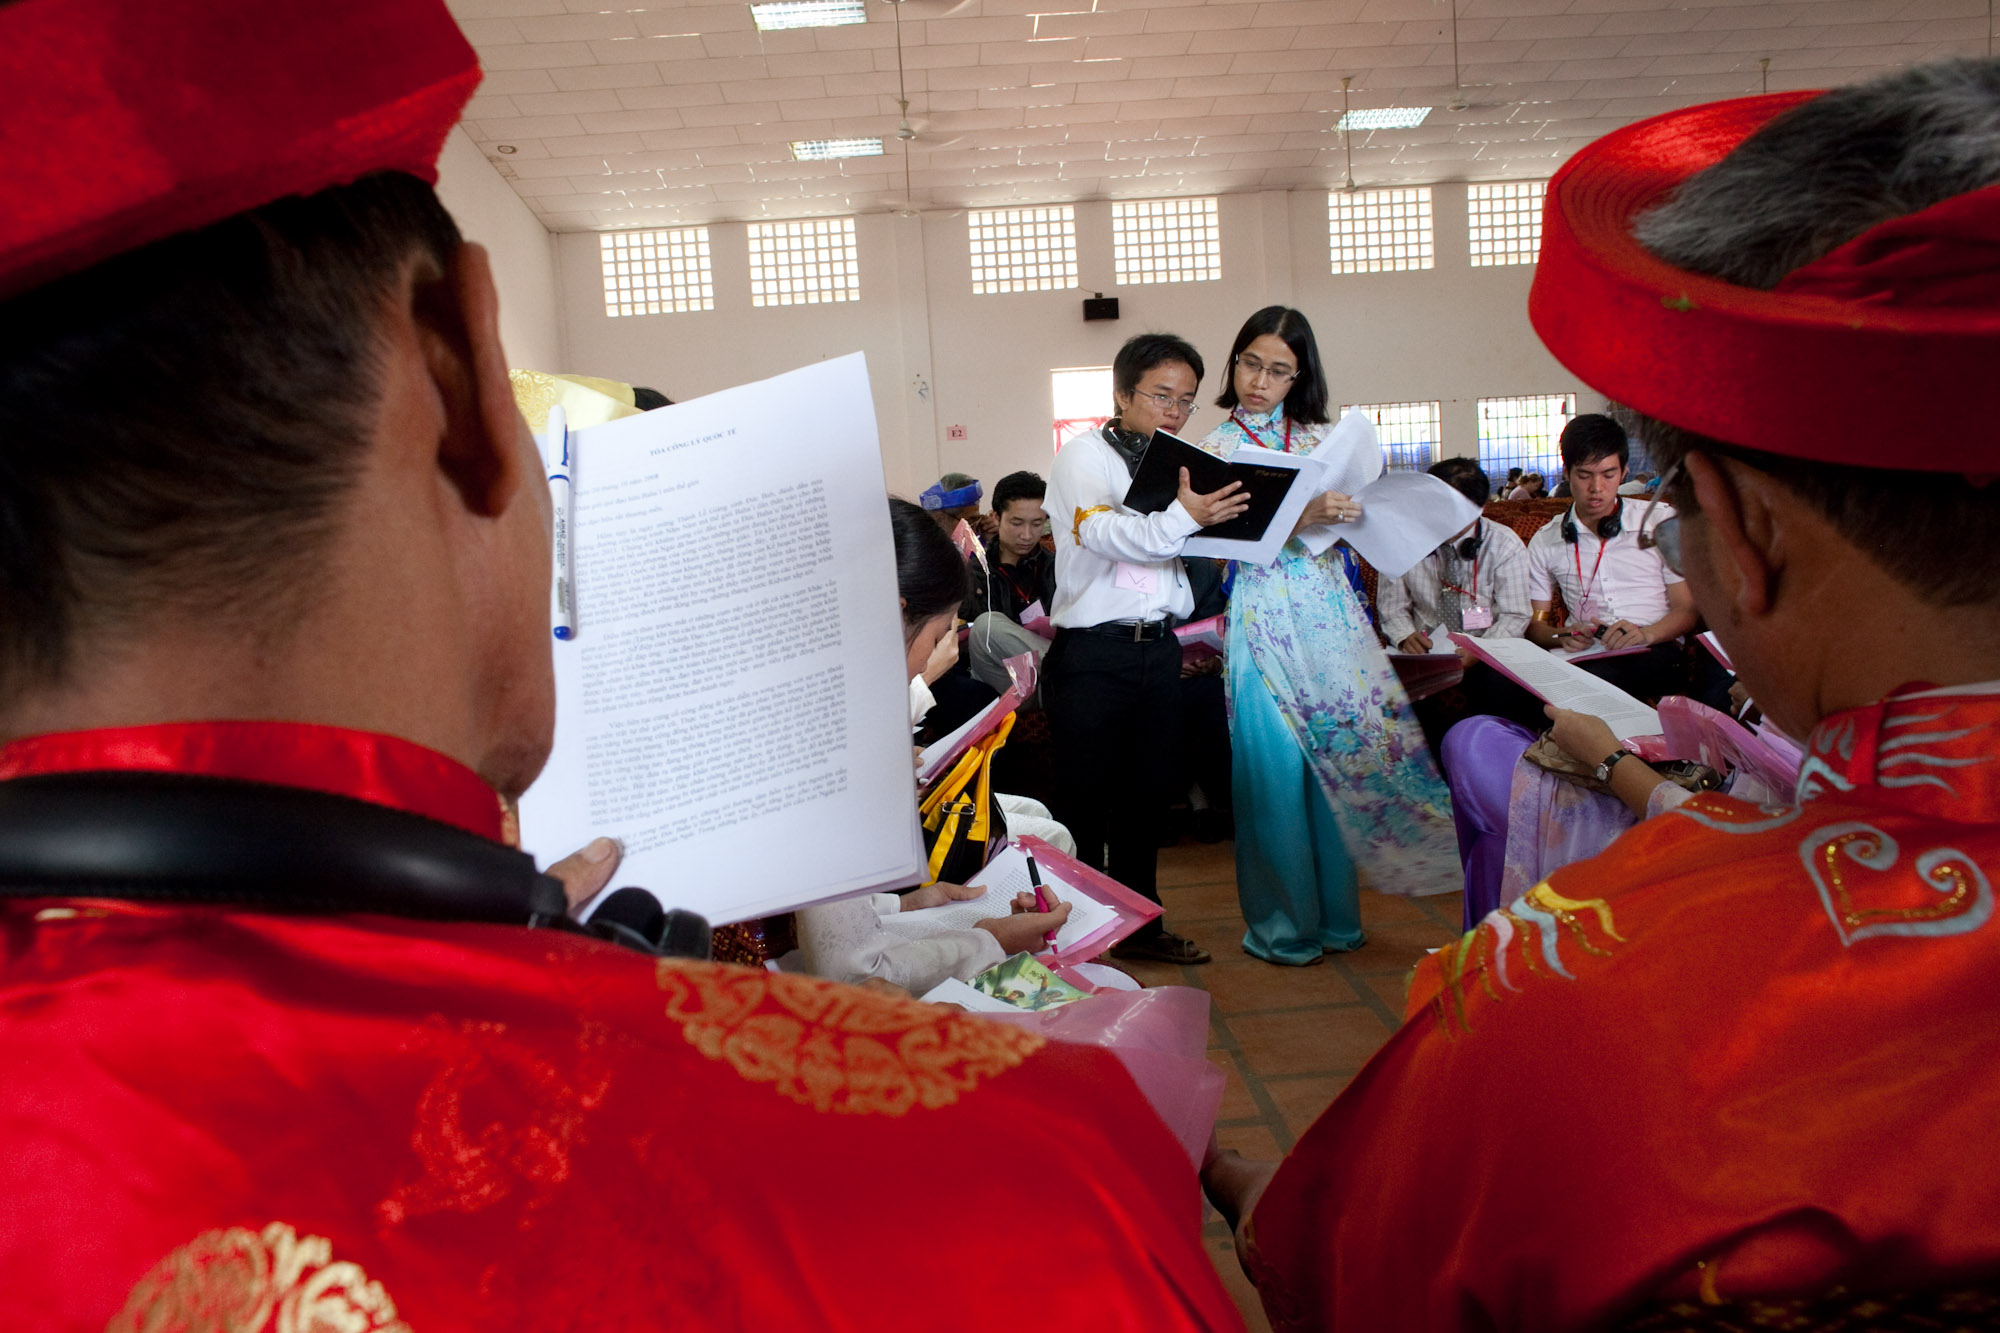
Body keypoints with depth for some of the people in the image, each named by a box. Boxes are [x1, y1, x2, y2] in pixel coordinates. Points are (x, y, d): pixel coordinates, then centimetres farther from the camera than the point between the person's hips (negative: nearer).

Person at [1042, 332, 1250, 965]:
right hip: (1093, 653, -6)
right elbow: (1101, 530, -20)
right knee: (1084, 797, 0)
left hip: (1158, 646, 6)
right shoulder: (1085, 456, -2)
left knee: (1148, 793, 13)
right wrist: (1181, 518, -35)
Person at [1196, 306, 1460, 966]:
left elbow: (1353, 525, 13)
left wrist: (1357, 510, -8)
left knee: (1343, 754, 5)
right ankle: (1284, 924, 13)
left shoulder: (1321, 437, 12)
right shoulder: (1216, 448, 2)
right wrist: (1301, 517, -24)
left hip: (1330, 609, 4)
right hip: (1266, 617, -3)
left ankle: (1334, 912, 20)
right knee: (1276, 770, -2)